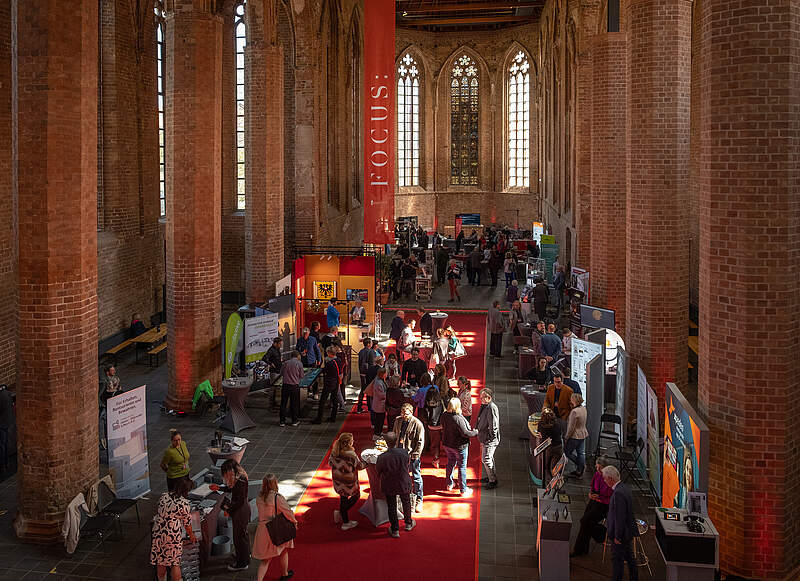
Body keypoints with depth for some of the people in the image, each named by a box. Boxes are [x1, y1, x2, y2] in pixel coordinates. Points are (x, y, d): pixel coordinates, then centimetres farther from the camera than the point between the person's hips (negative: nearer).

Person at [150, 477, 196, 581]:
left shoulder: (164, 496, 1)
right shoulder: (184, 503, -13)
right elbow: (187, 523, -4)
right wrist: (192, 536, 12)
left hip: (158, 533, 5)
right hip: (173, 535, -5)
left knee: (161, 562, 18)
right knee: (175, 563, 8)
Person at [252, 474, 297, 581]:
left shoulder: (259, 496, -4)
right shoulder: (277, 497, -22)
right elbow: (287, 511, -15)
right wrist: (294, 521, 2)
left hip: (263, 528, 4)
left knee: (266, 558, 12)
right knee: (284, 550, 24)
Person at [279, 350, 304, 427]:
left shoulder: (286, 362, 2)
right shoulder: (299, 363, -5)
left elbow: (281, 373, 11)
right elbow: (301, 376, -1)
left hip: (285, 385, 2)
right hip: (295, 385, -2)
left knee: (283, 403, 9)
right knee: (294, 403, 10)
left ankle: (282, 421, 12)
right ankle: (294, 421, 16)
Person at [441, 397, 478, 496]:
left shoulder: (444, 416, -7)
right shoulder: (458, 418, -29)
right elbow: (465, 433, -26)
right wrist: (475, 432, -11)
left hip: (447, 444, 7)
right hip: (459, 446, -7)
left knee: (450, 463, 24)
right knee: (462, 467, 6)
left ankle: (449, 484, 38)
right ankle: (463, 490, 14)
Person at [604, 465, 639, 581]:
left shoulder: (618, 493, -28)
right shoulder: (624, 487, 3)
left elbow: (620, 517, -27)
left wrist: (617, 536, -20)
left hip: (620, 533, -10)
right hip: (628, 530, 10)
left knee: (617, 559, 3)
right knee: (629, 556, 22)